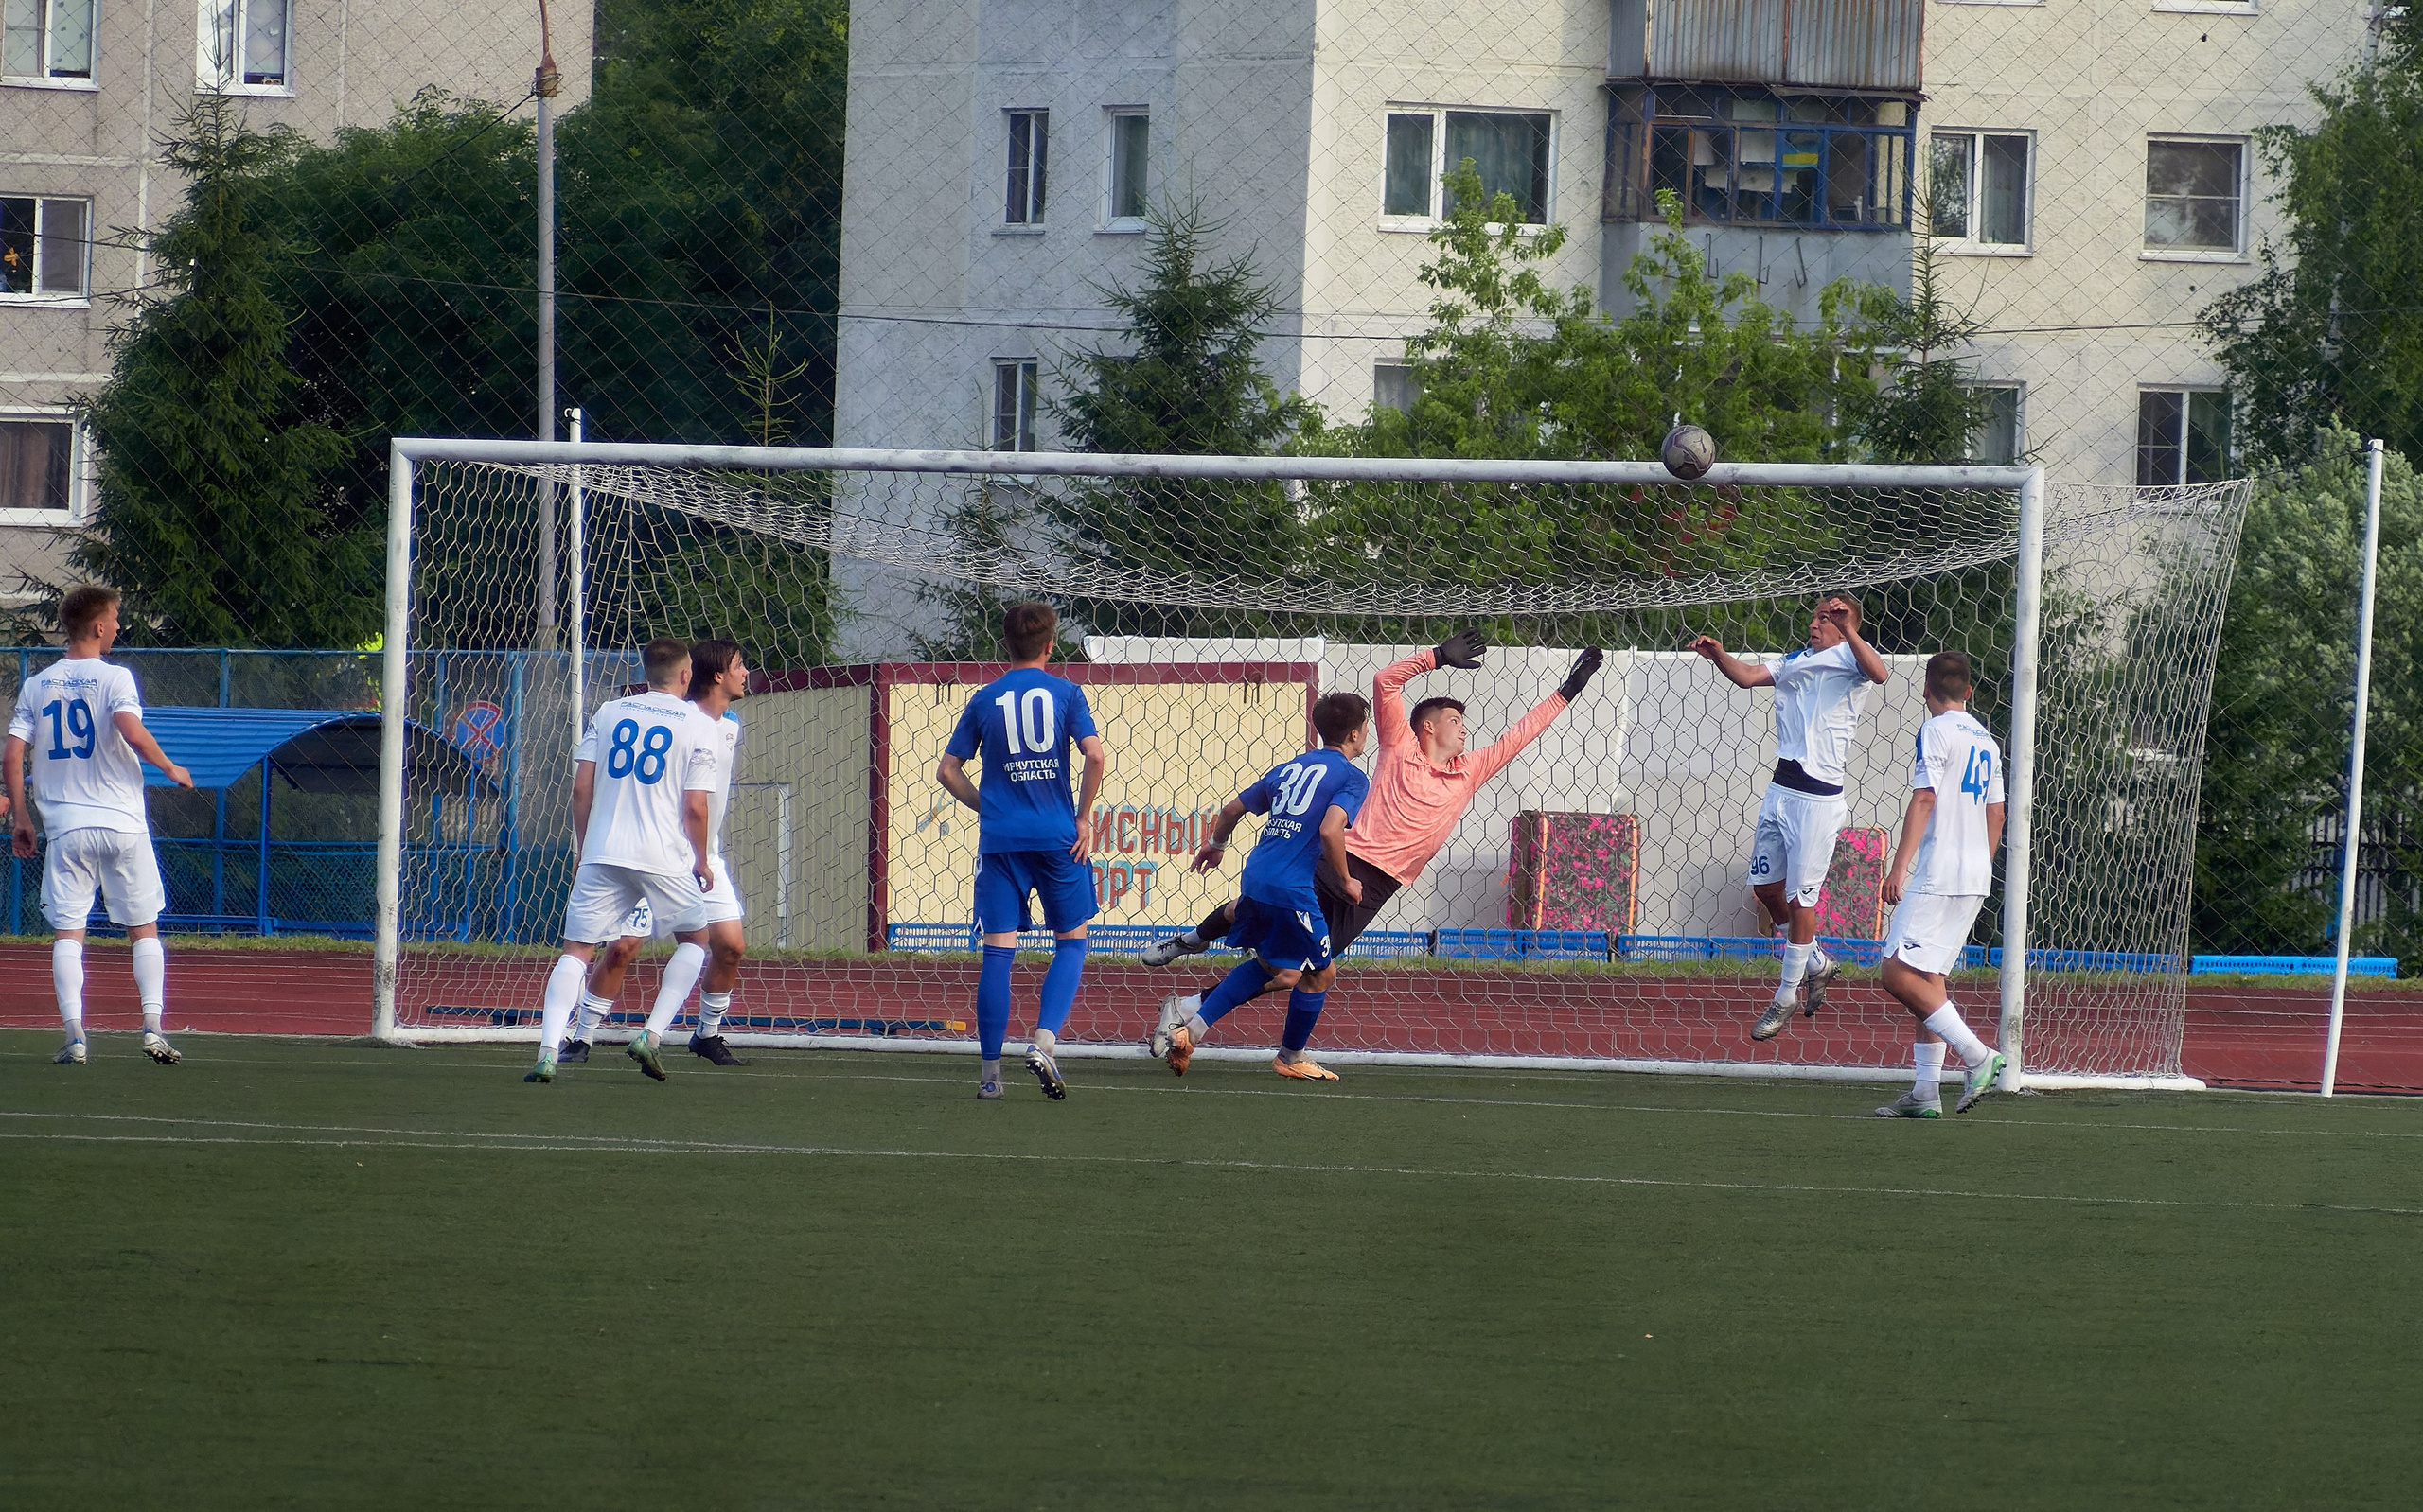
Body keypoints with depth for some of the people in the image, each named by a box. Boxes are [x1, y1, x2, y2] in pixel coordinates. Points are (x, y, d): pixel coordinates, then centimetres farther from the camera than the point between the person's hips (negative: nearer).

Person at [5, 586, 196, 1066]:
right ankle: (154, 1027, 0)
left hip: (66, 828, 2)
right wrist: (171, 769, -4)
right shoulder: (114, 678, -5)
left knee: (68, 932, 3)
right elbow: (134, 734, -20)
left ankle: (75, 1037, -7)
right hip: (123, 824, -2)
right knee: (144, 929, 9)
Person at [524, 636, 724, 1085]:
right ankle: (651, 1035, 6)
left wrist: (584, 851, 17)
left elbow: (581, 789, 6)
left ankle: (548, 1051, -14)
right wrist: (702, 862, 9)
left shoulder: (609, 714, 10)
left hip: (603, 854, 2)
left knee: (577, 950, 4)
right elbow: (696, 808, -6)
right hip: (665, 858, -2)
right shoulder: (700, 728, 0)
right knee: (694, 938, 20)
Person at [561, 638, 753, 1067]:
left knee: (730, 946, -2)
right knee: (624, 947, -10)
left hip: (705, 856, 7)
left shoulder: (731, 725, 7)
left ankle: (708, 1034, 17)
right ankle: (581, 1038, 0)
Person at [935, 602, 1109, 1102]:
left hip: (1000, 837, 1)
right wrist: (1082, 818, 0)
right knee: (1071, 940, 12)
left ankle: (990, 1072, 1)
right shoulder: (1065, 692, 1)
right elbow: (1096, 755, -11)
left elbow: (948, 770, 8)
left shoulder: (986, 699, 8)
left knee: (999, 948, 2)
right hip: (1057, 835, -1)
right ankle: (1044, 1041, -8)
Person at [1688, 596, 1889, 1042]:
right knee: (1766, 886, 12)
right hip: (1780, 787, 8)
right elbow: (1747, 676, 7)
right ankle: (1815, 964, 32)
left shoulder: (1850, 657, -4)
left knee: (1800, 897, -3)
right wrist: (1719, 655, -11)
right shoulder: (1796, 661, 17)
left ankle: (1787, 996, 9)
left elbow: (1878, 673, -25)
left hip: (1818, 796, -8)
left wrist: (1847, 630, -36)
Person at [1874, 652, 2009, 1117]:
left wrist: (1899, 867, -18)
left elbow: (1924, 800, -15)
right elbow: (1996, 813, 20)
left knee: (1900, 974, -11)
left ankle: (1979, 1057, -17)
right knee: (1927, 977, 12)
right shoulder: (1986, 740, 17)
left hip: (1938, 874, -9)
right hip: (1974, 878, 9)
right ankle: (1925, 1092, 7)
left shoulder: (1936, 731, -7)